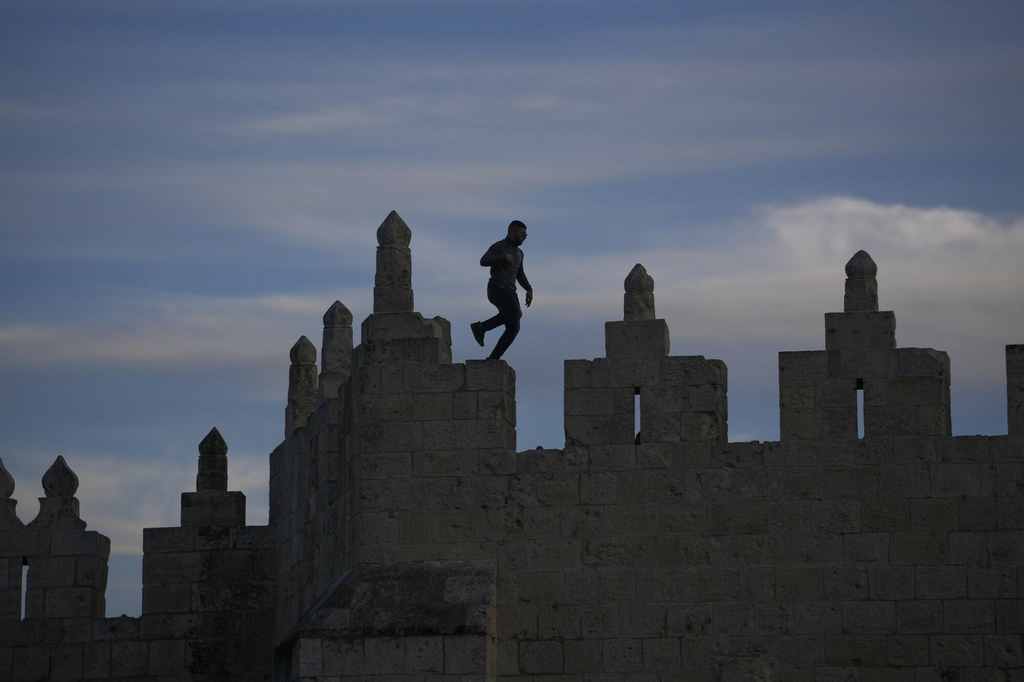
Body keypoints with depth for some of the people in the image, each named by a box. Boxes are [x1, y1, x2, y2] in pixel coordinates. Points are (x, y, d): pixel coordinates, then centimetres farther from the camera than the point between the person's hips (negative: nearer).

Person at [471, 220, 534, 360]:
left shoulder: (518, 253, 22)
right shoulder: (498, 247, -3)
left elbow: (520, 275, 31)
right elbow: (484, 261, -20)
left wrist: (529, 290, 16)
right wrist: (504, 256, -29)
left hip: (510, 293, 8)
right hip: (496, 289, -8)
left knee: (513, 328, -6)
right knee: (515, 314, -30)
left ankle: (493, 359, -1)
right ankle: (480, 327, -16)